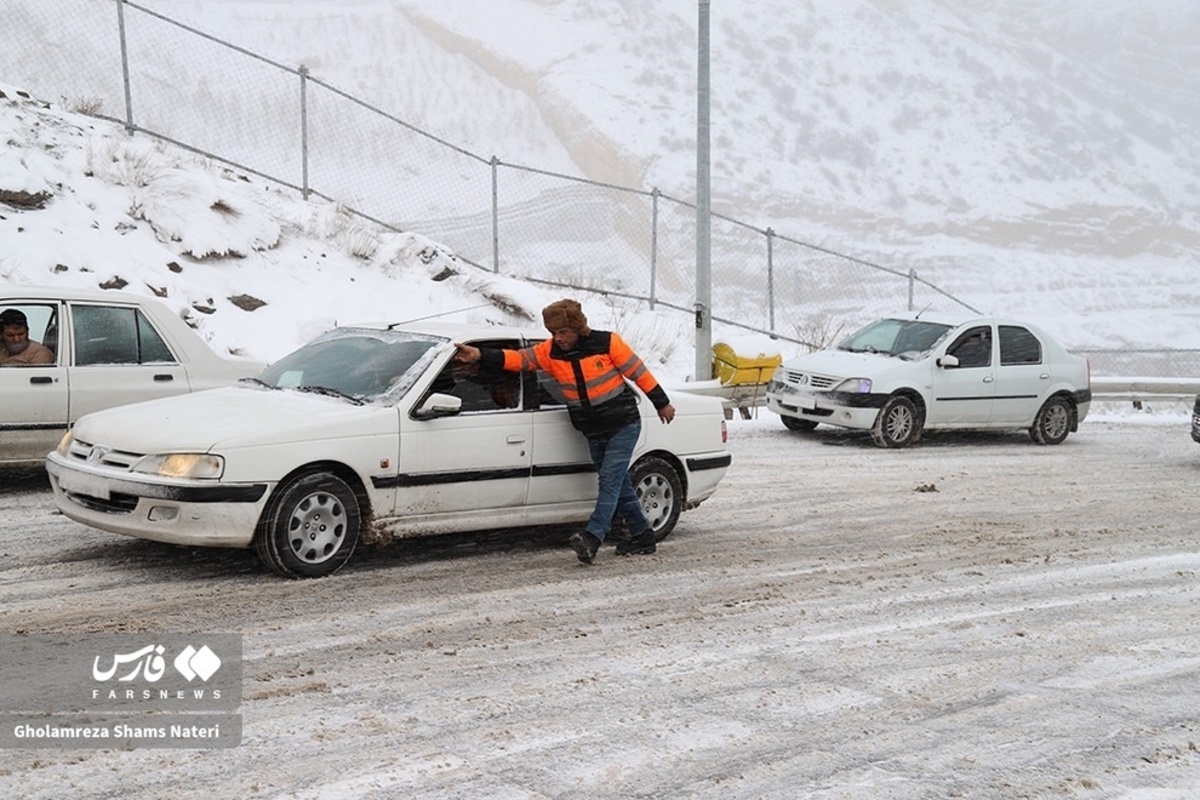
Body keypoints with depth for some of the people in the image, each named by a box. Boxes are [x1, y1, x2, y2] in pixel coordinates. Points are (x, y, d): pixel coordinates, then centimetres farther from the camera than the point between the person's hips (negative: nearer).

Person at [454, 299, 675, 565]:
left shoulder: (607, 343, -13)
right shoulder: (550, 352, -2)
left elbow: (638, 372, -6)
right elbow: (517, 359, -12)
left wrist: (662, 403, 0)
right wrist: (481, 355, -26)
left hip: (623, 426, -6)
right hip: (593, 433, 6)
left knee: (610, 480, -16)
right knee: (618, 484, 12)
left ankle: (593, 537, -28)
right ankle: (642, 535, 23)